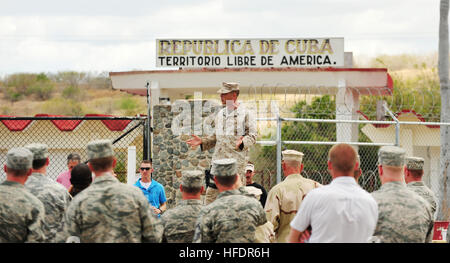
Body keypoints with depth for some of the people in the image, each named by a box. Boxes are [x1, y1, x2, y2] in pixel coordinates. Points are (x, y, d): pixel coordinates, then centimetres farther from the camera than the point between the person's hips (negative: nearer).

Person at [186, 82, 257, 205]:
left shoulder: (246, 114, -2)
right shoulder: (220, 114, 18)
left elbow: (253, 135, -7)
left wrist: (242, 142, -27)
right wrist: (202, 141, 10)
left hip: (236, 162, -6)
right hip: (218, 160, 6)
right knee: (211, 193, 3)